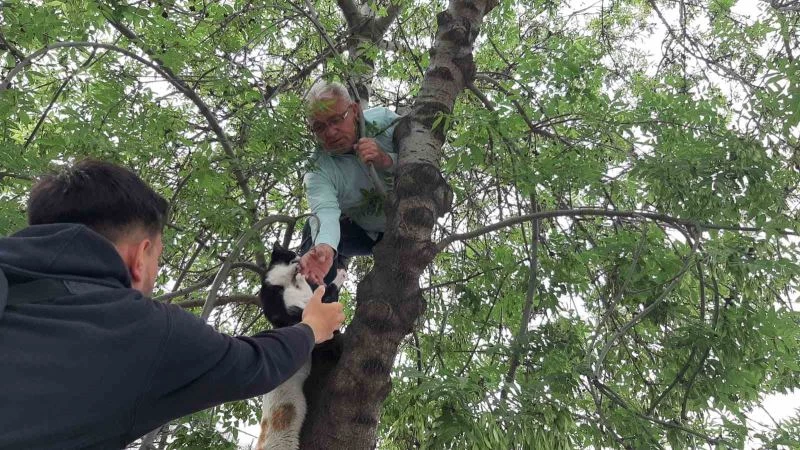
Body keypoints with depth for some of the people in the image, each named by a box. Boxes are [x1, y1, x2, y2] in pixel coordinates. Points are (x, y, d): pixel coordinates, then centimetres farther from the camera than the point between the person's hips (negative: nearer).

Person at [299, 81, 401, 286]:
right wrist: (325, 247, -66)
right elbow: (326, 211, -42)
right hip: (363, 232, -2)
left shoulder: (385, 121, -22)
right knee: (314, 228, -25)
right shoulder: (318, 169, -25)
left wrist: (386, 160, -46)